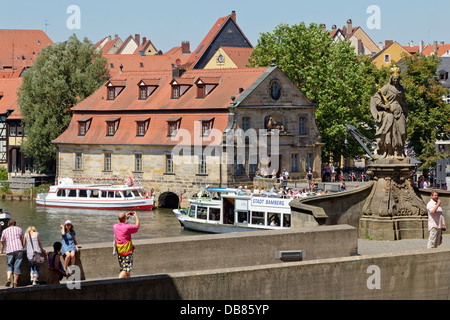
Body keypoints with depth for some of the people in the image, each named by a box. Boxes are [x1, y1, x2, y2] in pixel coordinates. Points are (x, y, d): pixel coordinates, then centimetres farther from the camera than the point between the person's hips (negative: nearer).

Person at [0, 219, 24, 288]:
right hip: (19, 249, 0)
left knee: (9, 266, 8)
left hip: (10, 251, 0)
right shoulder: (19, 229, 20)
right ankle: (15, 283, -3)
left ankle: (8, 278, -16)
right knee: (17, 266, 2)